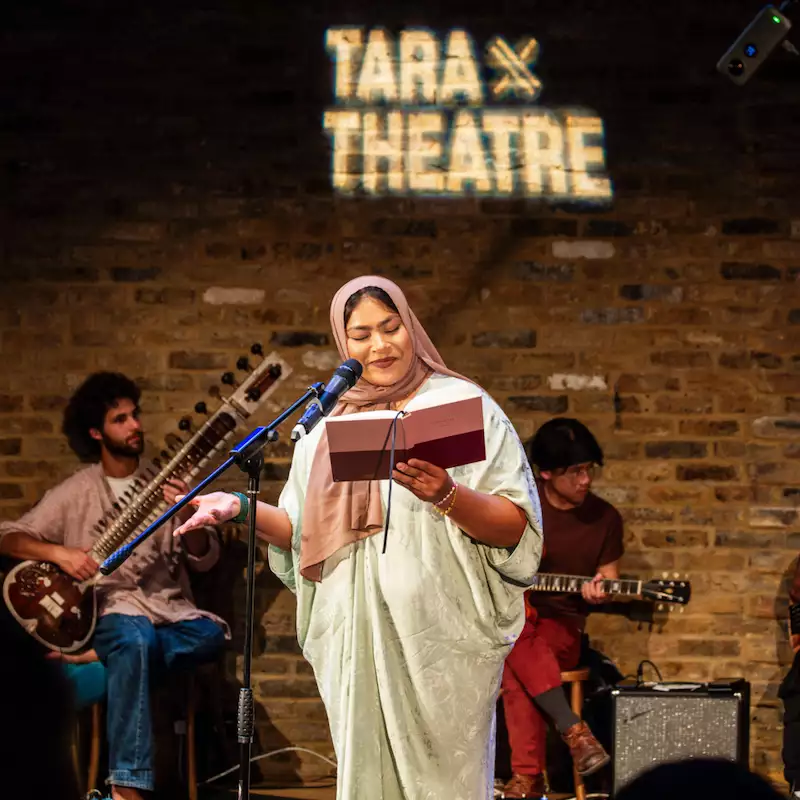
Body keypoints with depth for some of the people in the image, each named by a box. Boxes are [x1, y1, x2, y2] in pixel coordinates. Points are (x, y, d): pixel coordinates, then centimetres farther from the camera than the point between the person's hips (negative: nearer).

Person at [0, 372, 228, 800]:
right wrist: (59, 552, -16)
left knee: (211, 633, -30)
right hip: (107, 608, -3)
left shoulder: (165, 486, 10)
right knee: (134, 638, -38)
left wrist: (188, 517, -15)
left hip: (166, 608, 3)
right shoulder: (75, 493, 5)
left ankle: (99, 654, -20)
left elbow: (205, 559, 6)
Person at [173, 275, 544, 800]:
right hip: (359, 641, 4)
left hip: (439, 636, -3)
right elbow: (303, 535, 17)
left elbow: (518, 528, -4)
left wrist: (447, 496, -21)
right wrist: (243, 509, 1)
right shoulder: (328, 427, 17)